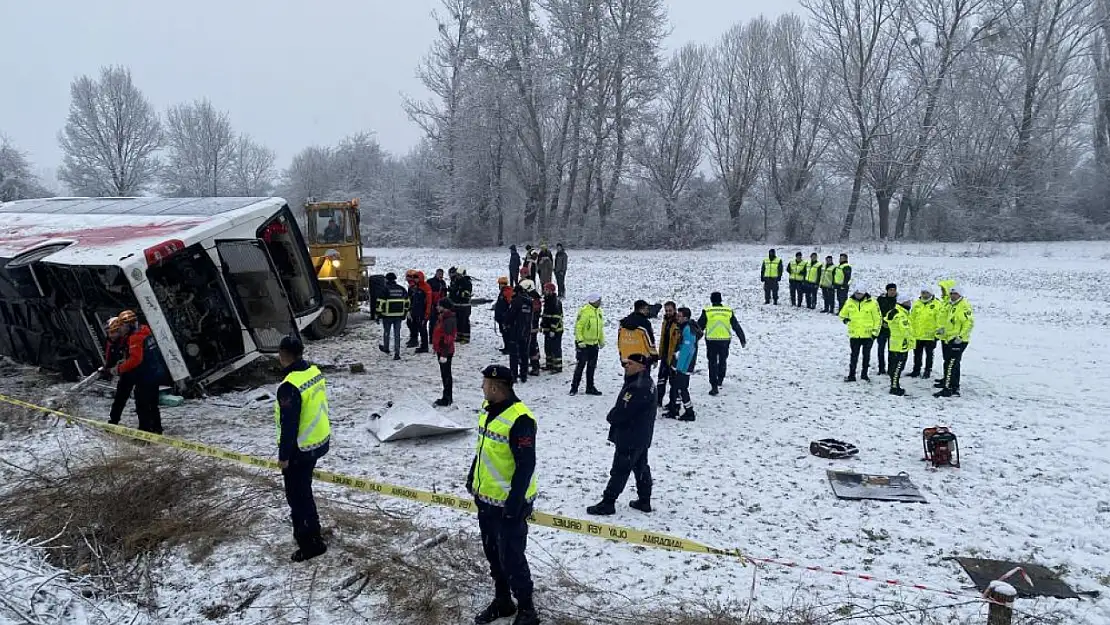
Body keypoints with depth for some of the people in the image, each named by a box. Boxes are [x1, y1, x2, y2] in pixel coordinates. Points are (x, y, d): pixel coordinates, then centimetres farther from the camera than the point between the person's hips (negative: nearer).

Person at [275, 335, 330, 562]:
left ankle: (312, 543, 13)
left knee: (297, 495, 6)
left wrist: (284, 455, -13)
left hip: (300, 449, -9)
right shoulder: (315, 371, -1)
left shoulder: (290, 387, -28)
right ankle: (309, 528, 44)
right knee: (303, 489, 26)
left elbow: (289, 424, -23)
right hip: (320, 441, 9)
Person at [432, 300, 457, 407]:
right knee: (445, 374, 17)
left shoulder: (449, 320, -22)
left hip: (445, 352, -11)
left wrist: (444, 354, -27)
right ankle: (447, 398, 27)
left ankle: (447, 399, 4)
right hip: (441, 350, 11)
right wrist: (436, 347, 23)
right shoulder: (443, 318, 10)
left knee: (446, 375, -3)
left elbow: (448, 338, -26)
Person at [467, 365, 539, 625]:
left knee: (511, 557, 2)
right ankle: (502, 601, 38)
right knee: (493, 553, 20)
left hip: (508, 503, -9)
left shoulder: (519, 419, -24)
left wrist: (514, 502, -22)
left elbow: (526, 465, -23)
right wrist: (472, 478, 21)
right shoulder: (488, 409, 4)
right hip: (486, 499, 9)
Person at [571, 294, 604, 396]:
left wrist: (602, 340, 19)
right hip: (584, 344, -8)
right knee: (580, 365, -3)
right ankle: (574, 387, 6)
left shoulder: (599, 311, 10)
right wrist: (580, 340, -21)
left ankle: (590, 387, 20)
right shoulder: (584, 311, -16)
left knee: (592, 367, 12)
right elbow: (578, 327, -17)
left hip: (594, 344, 8)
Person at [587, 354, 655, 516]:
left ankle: (608, 503, 6)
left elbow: (622, 412, -27)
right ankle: (644, 501, 27)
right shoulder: (646, 383, 9)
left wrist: (611, 417, -6)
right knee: (641, 467, 18)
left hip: (629, 438, -10)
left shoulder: (637, 388, -27)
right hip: (642, 437, 10)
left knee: (620, 470, -2)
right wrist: (613, 417, 1)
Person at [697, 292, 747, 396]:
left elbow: (699, 326, 1)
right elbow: (737, 327, 8)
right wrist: (743, 340, 17)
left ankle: (714, 386, -4)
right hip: (725, 340, 2)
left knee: (713, 362, 3)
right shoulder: (729, 311, 2)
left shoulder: (707, 312, -4)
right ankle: (720, 379, 39)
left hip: (711, 340, -2)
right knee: (723, 360, 22)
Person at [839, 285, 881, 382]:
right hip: (854, 334, 2)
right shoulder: (849, 302, 2)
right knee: (854, 355, 6)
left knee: (866, 355, 11)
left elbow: (878, 318, -1)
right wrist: (845, 319, -6)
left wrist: (875, 331, -5)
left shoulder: (872, 303, -6)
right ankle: (851, 375, 11)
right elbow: (842, 313, 16)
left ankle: (864, 374, 23)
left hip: (868, 334, -1)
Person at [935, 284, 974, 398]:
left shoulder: (964, 306, -12)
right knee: (954, 365, 15)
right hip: (950, 339, 10)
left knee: (950, 365, -12)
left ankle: (947, 389, -11)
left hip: (958, 341, -10)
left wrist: (961, 336, -22)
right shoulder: (951, 306, 17)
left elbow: (969, 323, -19)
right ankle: (955, 389, 24)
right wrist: (943, 329, 10)